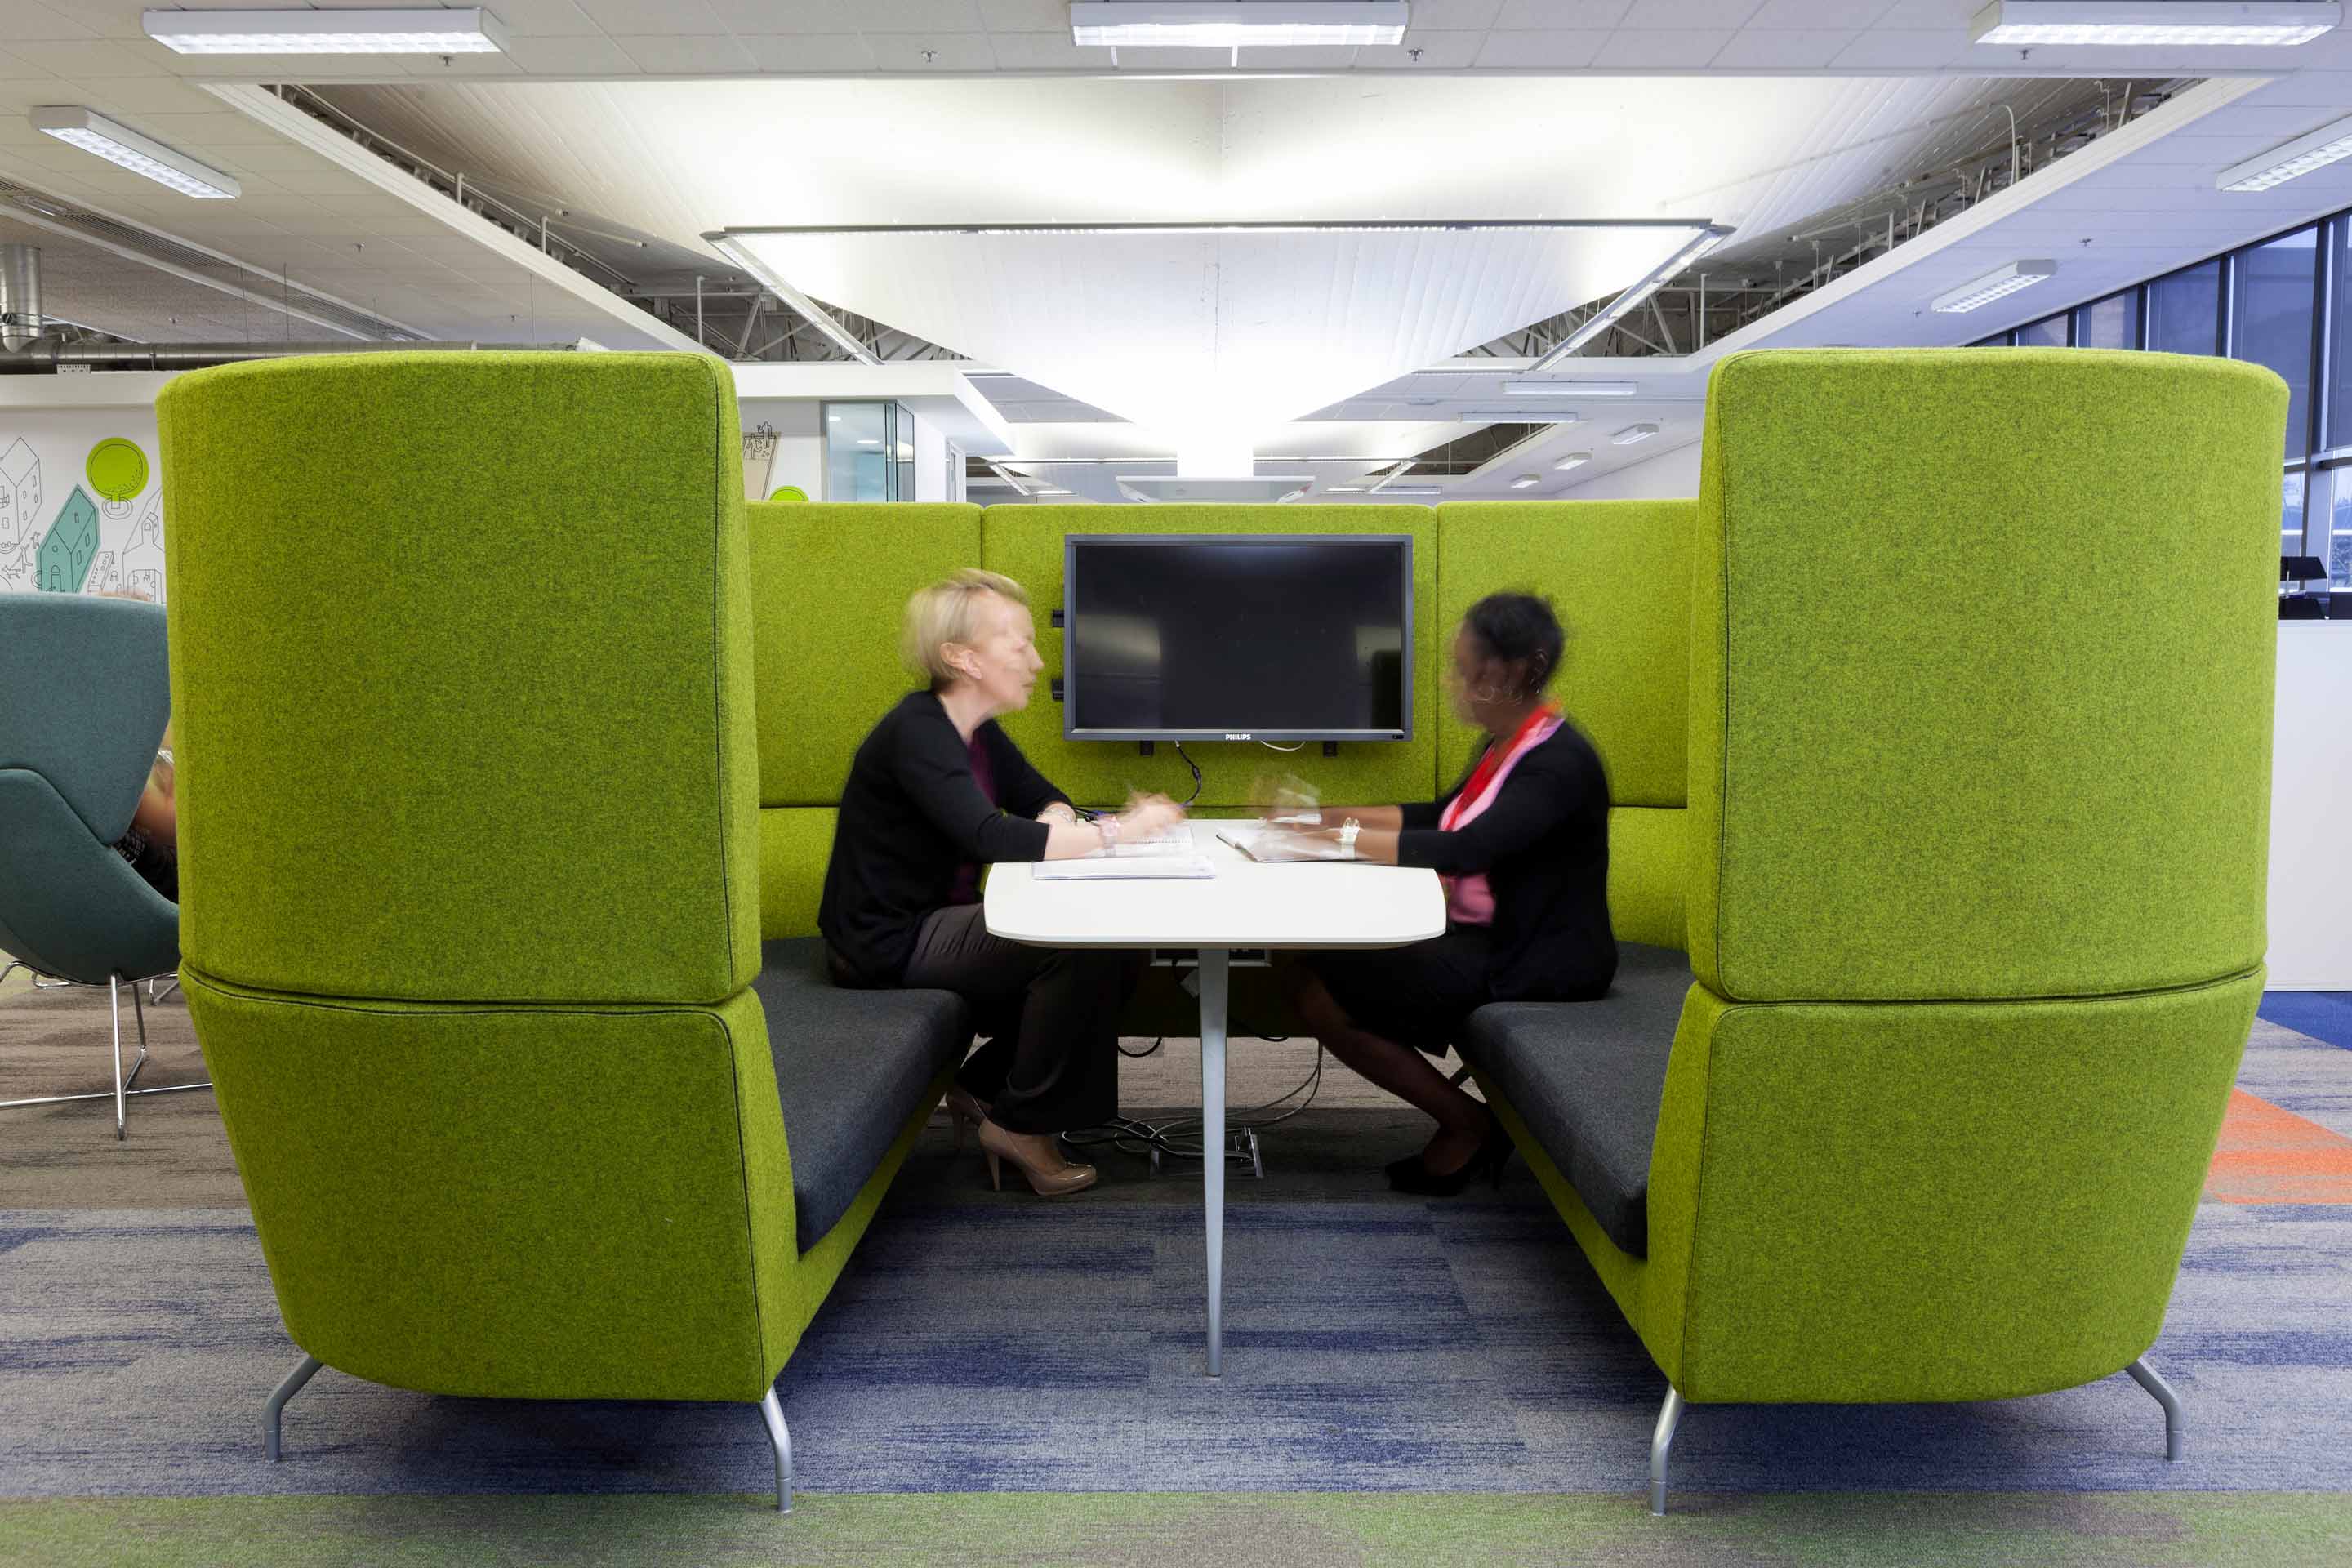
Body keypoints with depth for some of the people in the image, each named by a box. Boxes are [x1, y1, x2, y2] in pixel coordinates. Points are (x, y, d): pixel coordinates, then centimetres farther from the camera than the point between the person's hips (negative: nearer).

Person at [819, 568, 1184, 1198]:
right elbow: (988, 837, -33)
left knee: (1122, 948, -2)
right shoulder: (917, 732, -20)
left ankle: (983, 1087, 8)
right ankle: (1022, 1125, -6)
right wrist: (1116, 832, -28)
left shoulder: (978, 731, 9)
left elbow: (1046, 803, 12)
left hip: (935, 924, 9)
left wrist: (1058, 824, -15)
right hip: (888, 947, -9)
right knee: (1086, 946, -24)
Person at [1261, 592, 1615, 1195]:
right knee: (1311, 970, 1)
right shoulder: (1507, 745, 9)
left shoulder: (1559, 762, -20)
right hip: (1485, 936, 10)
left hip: (1537, 963, -10)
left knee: (1318, 989, -15)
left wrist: (1347, 840, -23)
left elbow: (1466, 849, -31)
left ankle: (1467, 1124, 0)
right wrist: (1338, 817, 9)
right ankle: (1465, 1123, 6)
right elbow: (1440, 817, 19)